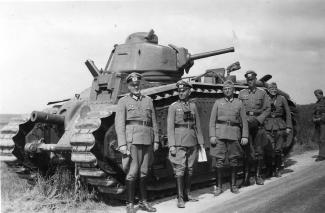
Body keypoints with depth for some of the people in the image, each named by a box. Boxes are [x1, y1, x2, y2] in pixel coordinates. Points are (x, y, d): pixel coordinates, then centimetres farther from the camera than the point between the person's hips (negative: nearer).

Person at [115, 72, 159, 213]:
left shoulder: (148, 100, 16)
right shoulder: (123, 102, 4)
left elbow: (154, 122, 17)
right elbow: (119, 124, -3)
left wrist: (156, 140, 11)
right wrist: (122, 144, -11)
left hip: (147, 140, 4)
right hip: (132, 139, -4)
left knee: (143, 172, 8)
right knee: (132, 172, -6)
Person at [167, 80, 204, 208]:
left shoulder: (193, 106, 12)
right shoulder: (173, 106, 1)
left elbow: (197, 125, 15)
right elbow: (170, 127, -4)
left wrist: (201, 142, 11)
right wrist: (172, 145, -11)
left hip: (192, 142, 4)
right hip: (179, 142, -4)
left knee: (189, 169, 9)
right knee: (180, 169, -7)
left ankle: (187, 194, 20)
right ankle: (180, 198, -1)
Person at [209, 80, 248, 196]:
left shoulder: (239, 103, 10)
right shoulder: (218, 102, 9)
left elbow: (244, 121, 8)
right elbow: (212, 120, 5)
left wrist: (245, 136, -1)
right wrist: (212, 136, -5)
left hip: (234, 133, 1)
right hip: (220, 133, -1)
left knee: (234, 160, 5)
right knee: (219, 161, -2)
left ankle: (233, 185, 18)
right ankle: (218, 187, 7)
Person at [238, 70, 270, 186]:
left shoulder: (262, 93, 9)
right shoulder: (241, 93, 10)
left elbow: (267, 109, 4)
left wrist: (258, 120, -9)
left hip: (258, 124, 1)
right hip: (246, 124, 0)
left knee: (258, 151, 3)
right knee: (247, 151, -5)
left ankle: (258, 175, 13)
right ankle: (246, 176, -1)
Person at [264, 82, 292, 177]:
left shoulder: (282, 99, 6)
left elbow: (288, 113, 7)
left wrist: (289, 127, 0)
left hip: (280, 127, 0)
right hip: (268, 126, 0)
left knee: (278, 149, -3)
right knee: (271, 150, -4)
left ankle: (278, 169, 13)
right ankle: (270, 169, 12)